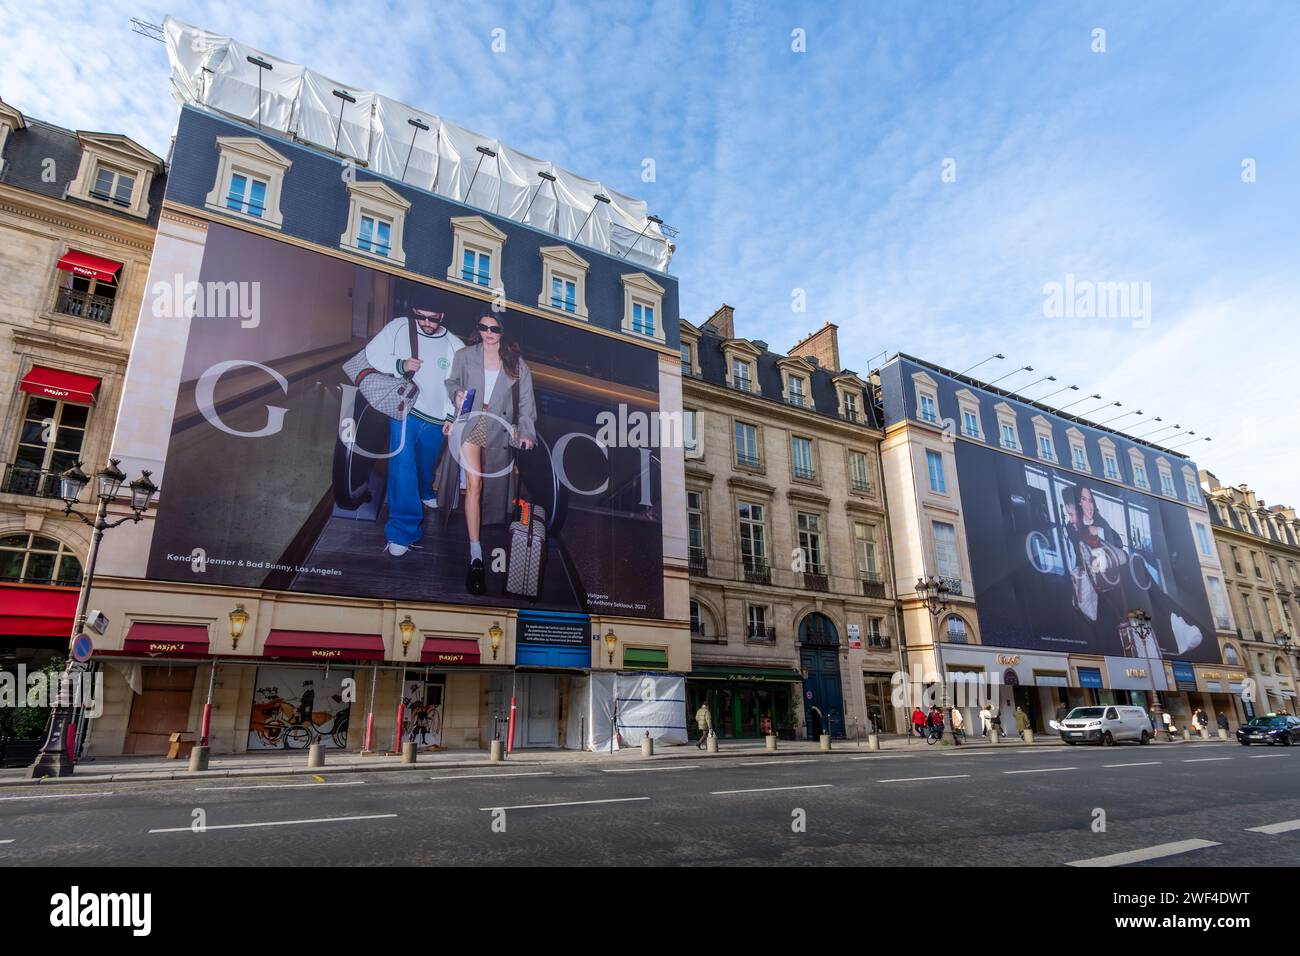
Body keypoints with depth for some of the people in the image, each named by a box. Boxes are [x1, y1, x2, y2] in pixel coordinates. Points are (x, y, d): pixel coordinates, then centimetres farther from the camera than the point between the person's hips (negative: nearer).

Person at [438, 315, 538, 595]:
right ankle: (476, 556, -13)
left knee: (491, 486, 4)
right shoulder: (465, 356, 6)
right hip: (469, 423, -1)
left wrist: (527, 432, -2)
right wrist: (456, 394, -2)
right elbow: (452, 381, 19)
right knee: (474, 484, -12)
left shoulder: (516, 364, 7)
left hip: (498, 429, 2)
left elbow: (525, 400, 7)